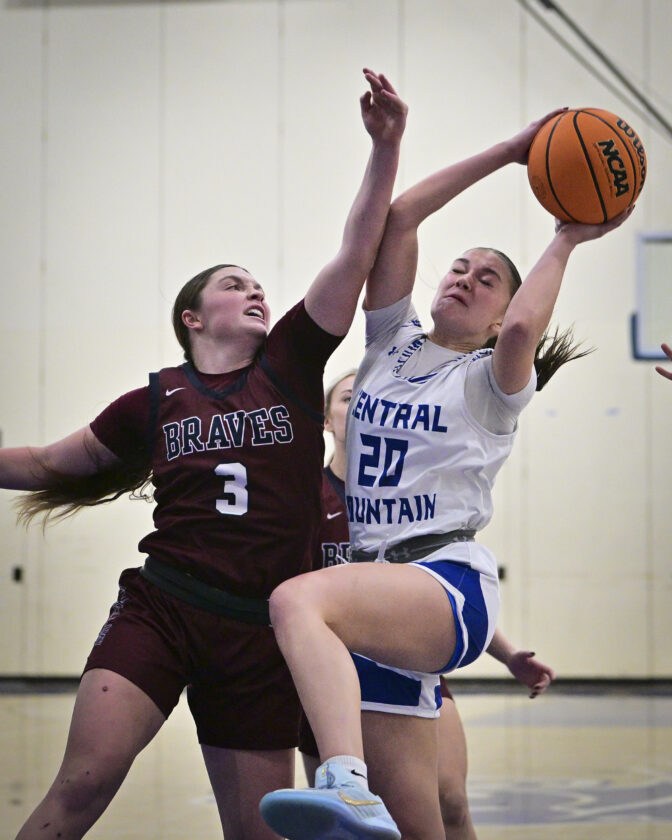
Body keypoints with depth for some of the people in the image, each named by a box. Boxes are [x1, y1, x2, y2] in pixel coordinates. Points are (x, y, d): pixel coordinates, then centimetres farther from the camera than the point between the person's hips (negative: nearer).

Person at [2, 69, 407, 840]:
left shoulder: (290, 366, 9)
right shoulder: (154, 402, 10)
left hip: (258, 632, 1)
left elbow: (358, 252, 1)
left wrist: (385, 146, -7)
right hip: (159, 609, -1)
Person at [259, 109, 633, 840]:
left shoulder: (490, 381, 8)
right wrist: (506, 152, 13)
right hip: (382, 600, 6)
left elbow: (522, 331, -17)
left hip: (449, 586, -6)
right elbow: (398, 218, 12)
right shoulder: (392, 345, 21)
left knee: (297, 600, -39)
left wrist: (566, 240, -1)